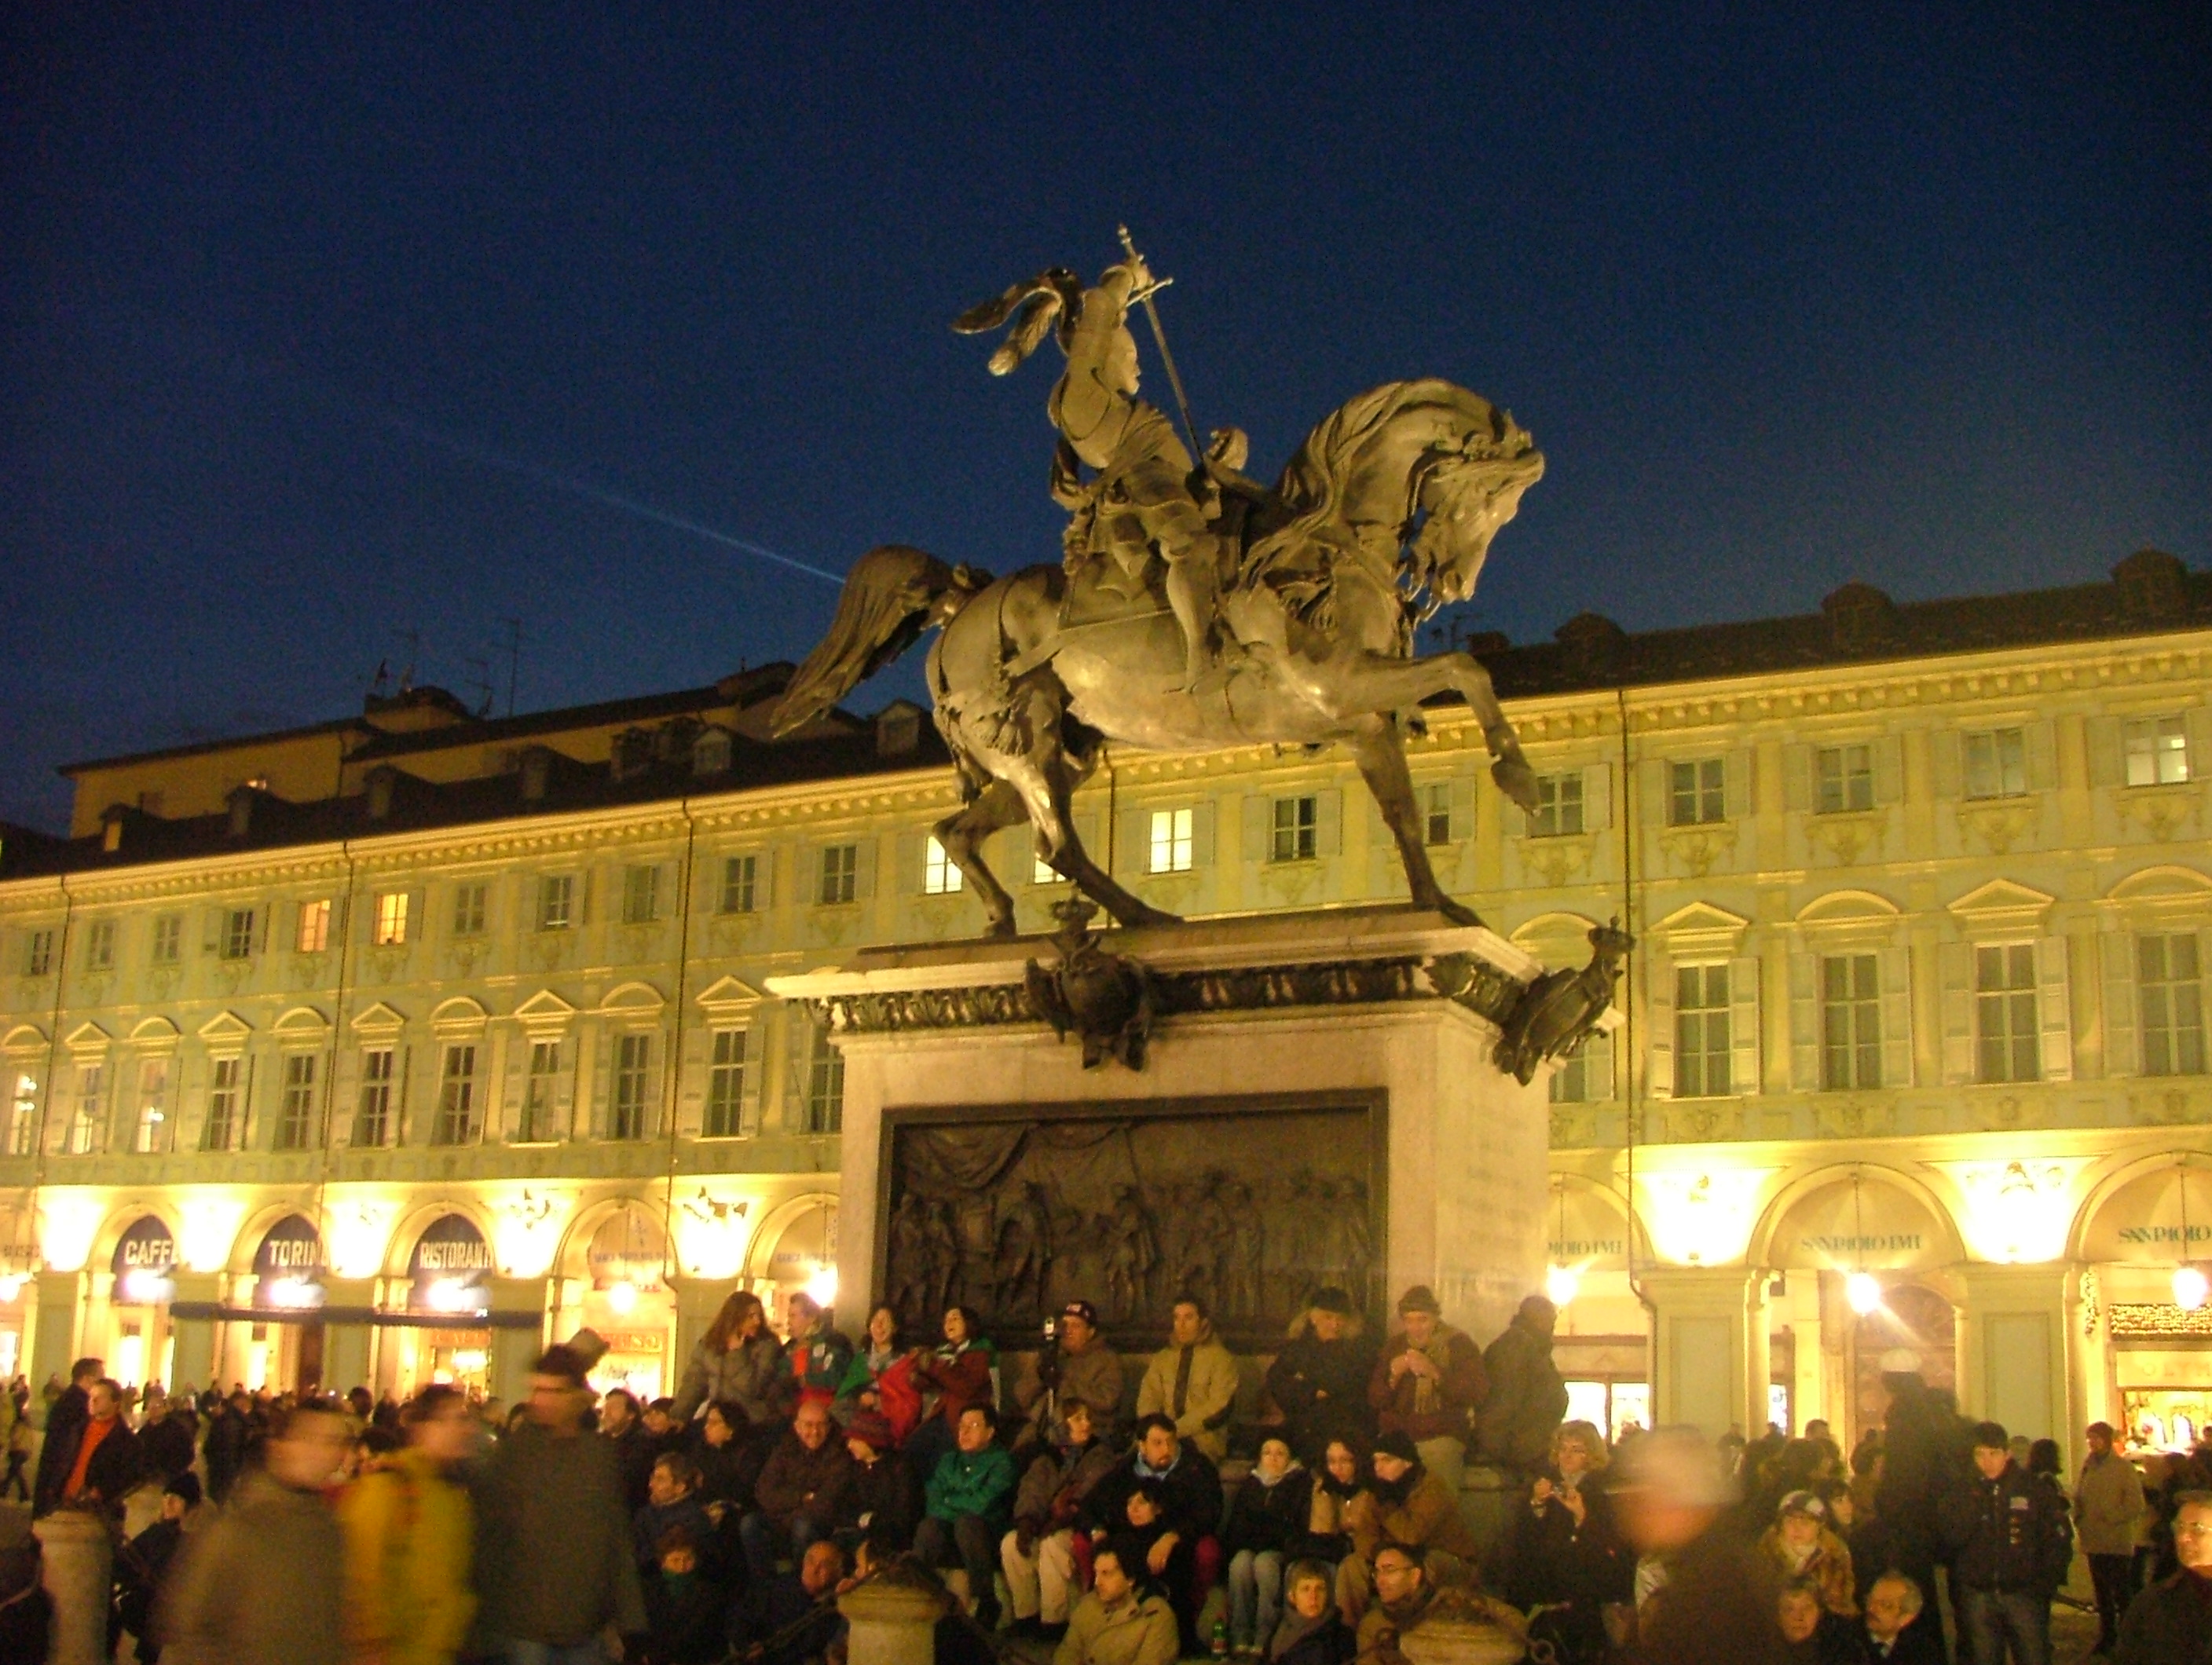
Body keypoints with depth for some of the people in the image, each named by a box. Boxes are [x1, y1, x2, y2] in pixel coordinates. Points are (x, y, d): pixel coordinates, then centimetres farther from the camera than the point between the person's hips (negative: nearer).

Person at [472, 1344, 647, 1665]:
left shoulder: (600, 1454, 5)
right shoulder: (516, 1450, -3)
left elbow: (618, 1540, 7)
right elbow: (488, 1530, -4)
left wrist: (626, 1615, 4)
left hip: (584, 1624, 3)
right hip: (526, 1625, -3)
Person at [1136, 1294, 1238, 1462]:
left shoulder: (1220, 1359, 3)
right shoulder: (1161, 1359, 18)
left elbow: (1218, 1406, -8)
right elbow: (1147, 1401, 10)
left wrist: (1177, 1429, -17)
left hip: (1203, 1443, -4)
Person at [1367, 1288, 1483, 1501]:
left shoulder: (1459, 1345, 3)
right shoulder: (1396, 1346, 15)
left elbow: (1475, 1394, -10)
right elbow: (1374, 1399, 13)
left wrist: (1434, 1373, -19)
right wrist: (1393, 1377, -6)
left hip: (1440, 1438, -3)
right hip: (1394, 1437, 3)